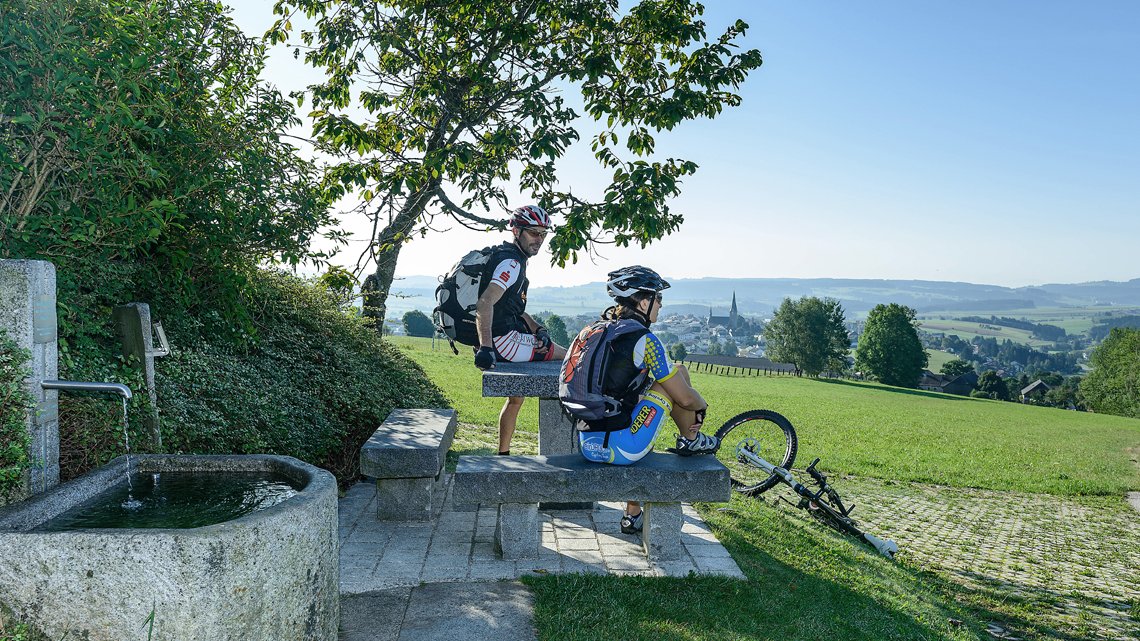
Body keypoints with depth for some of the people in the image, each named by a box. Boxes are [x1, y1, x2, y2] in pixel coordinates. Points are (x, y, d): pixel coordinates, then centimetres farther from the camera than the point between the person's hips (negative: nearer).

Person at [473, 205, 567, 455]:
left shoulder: (513, 260, 17)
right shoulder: (511, 262, -16)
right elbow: (485, 303, -29)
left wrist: (537, 329, 2)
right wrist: (486, 348, -37)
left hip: (501, 339, 11)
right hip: (503, 340, -11)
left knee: (515, 397, 24)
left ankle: (503, 454, 34)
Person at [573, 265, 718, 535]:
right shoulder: (644, 340, -10)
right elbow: (685, 398, -4)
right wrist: (702, 405, 21)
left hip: (587, 446, 7)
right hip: (620, 449, -7)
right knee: (679, 372, 4)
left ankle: (633, 515, 39)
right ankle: (690, 440, 26)